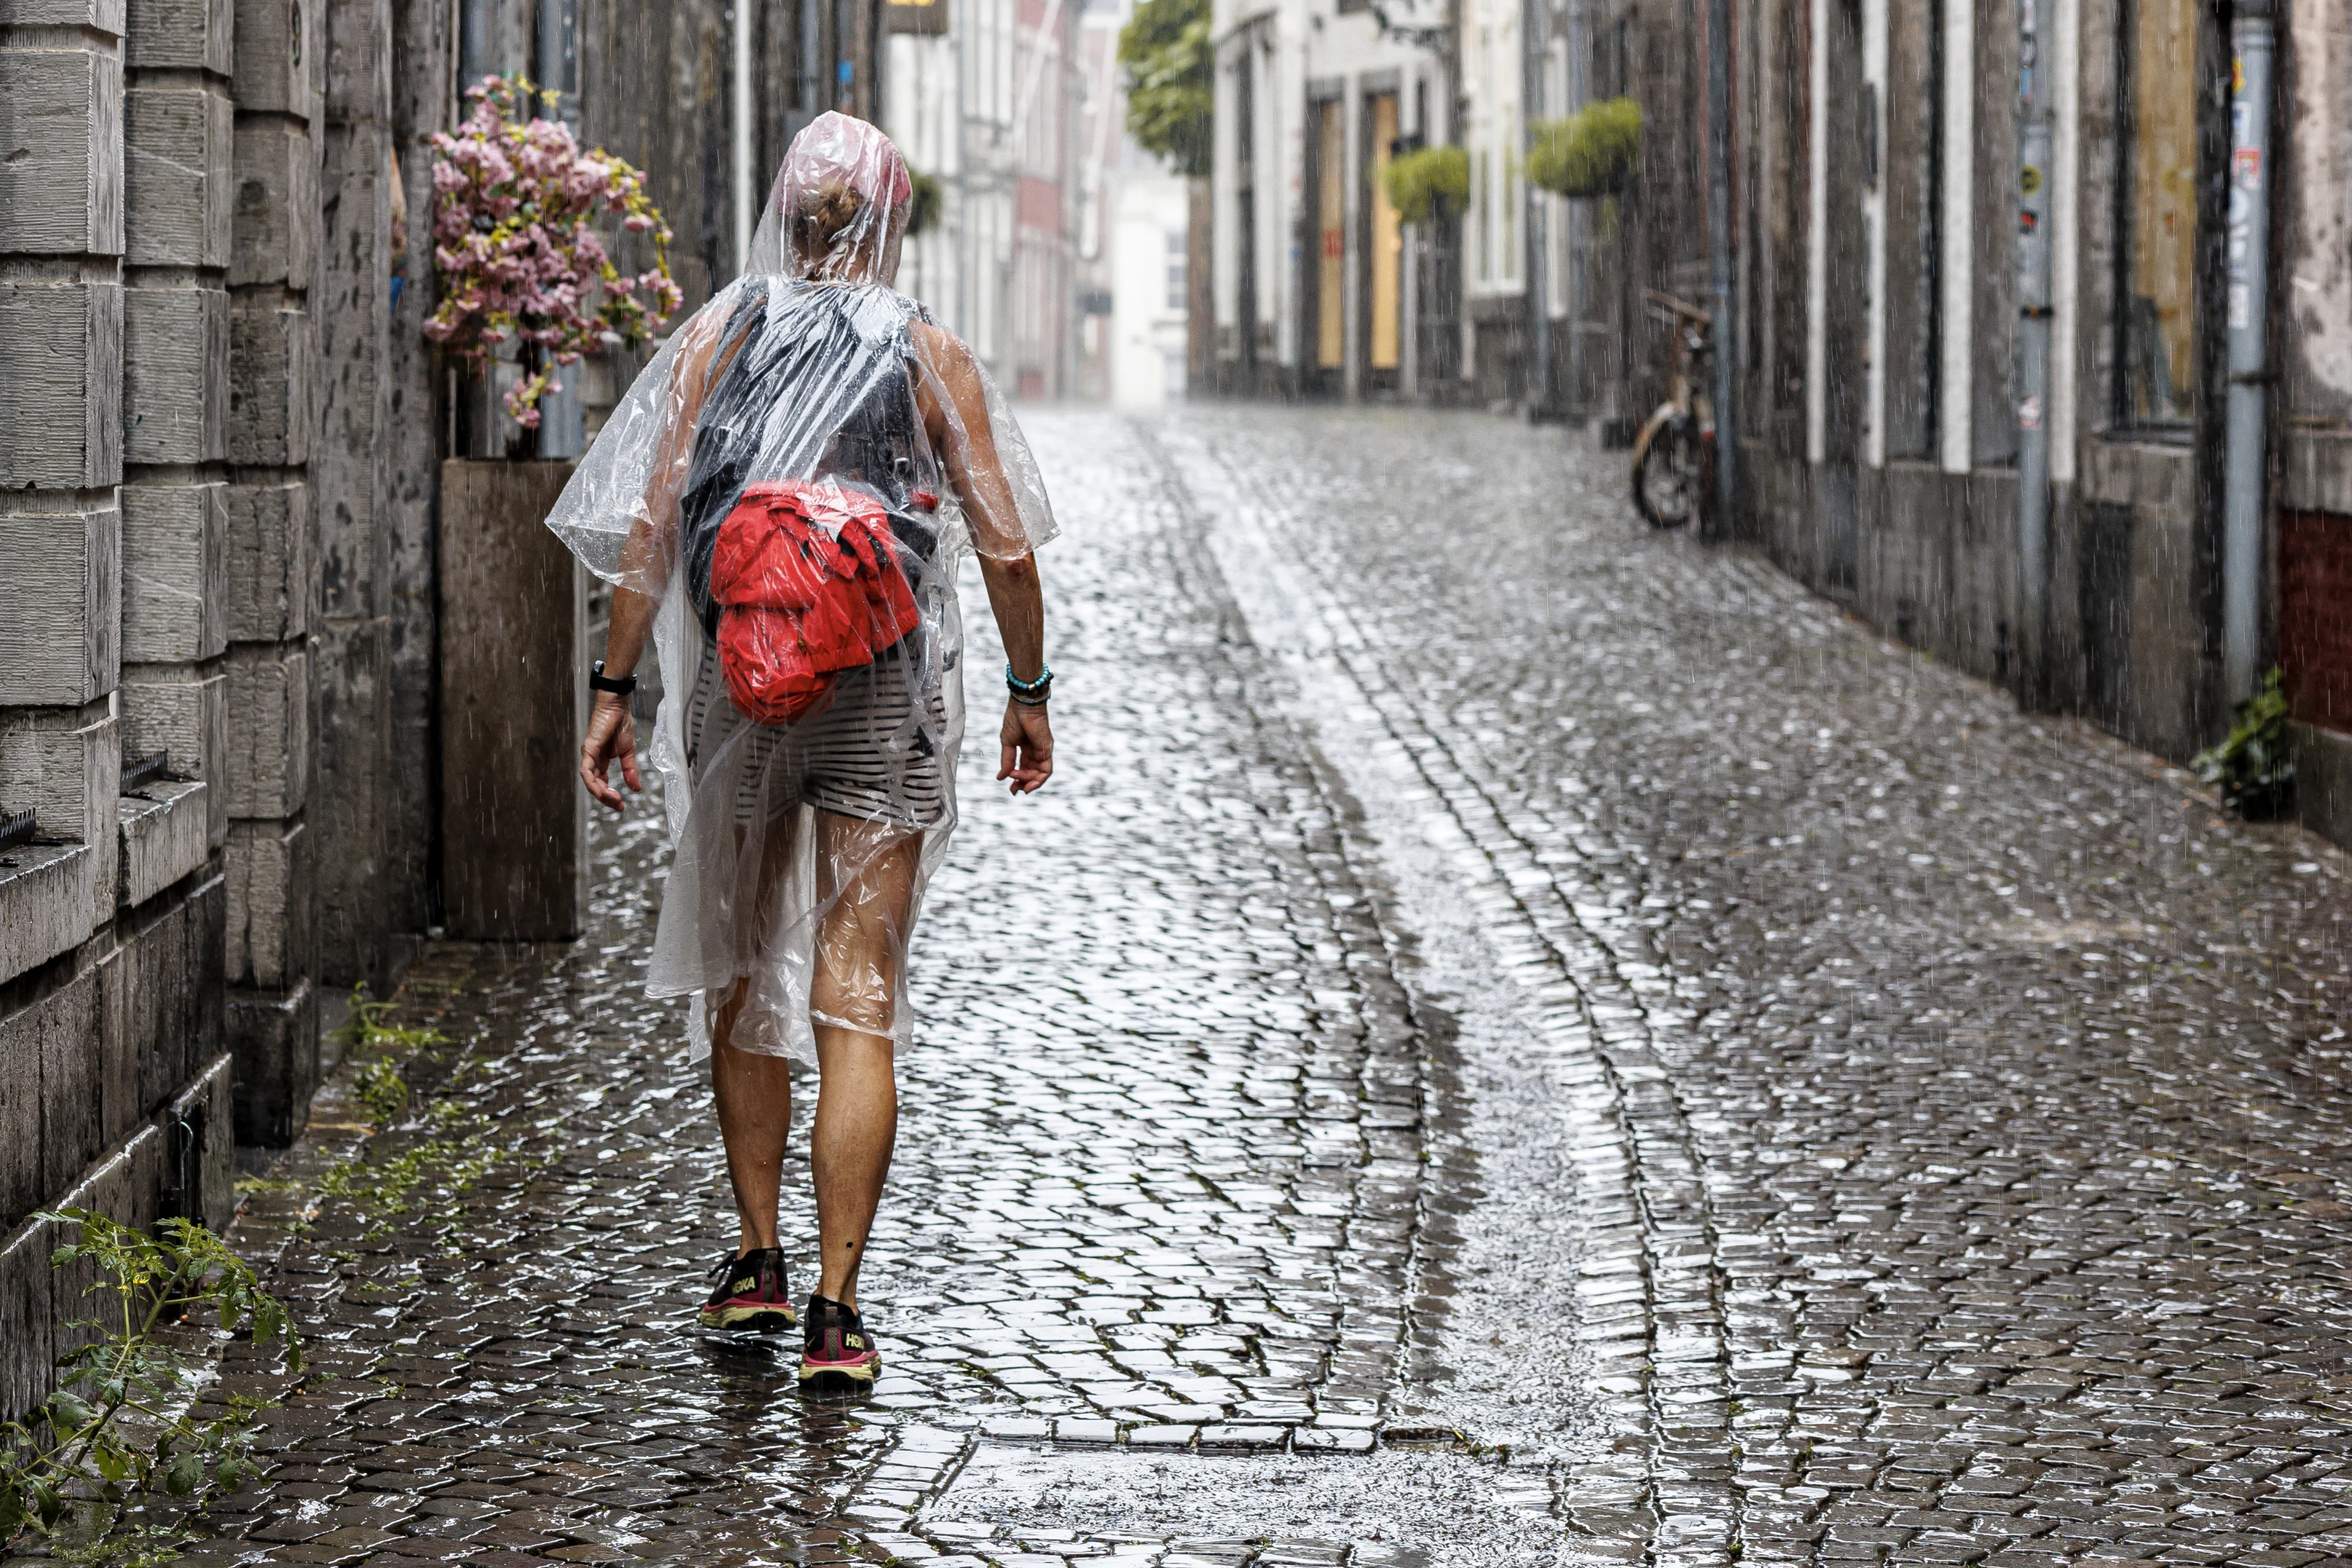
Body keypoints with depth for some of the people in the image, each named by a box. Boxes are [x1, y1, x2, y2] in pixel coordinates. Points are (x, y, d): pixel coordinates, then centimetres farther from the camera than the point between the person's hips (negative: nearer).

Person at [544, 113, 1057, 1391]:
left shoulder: (717, 339, 0)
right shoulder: (929, 357, -2)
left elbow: (648, 528, -5)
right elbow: (1006, 548, -3)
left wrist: (613, 688, 0)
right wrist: (1030, 692, 10)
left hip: (738, 693, 1)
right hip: (887, 706, -1)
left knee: (742, 976, 20)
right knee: (857, 1006, 0)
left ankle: (756, 1258, 24)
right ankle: (835, 1311, -4)